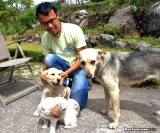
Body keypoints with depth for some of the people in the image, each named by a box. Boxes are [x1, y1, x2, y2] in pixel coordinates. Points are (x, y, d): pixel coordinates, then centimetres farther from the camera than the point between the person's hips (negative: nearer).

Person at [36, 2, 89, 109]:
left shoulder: (74, 30, -20)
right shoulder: (45, 38, -7)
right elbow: (46, 62, -3)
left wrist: (65, 73, -30)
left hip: (78, 67, -3)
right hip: (62, 67, 3)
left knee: (77, 104, -19)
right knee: (49, 58, -30)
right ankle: (65, 85, -10)